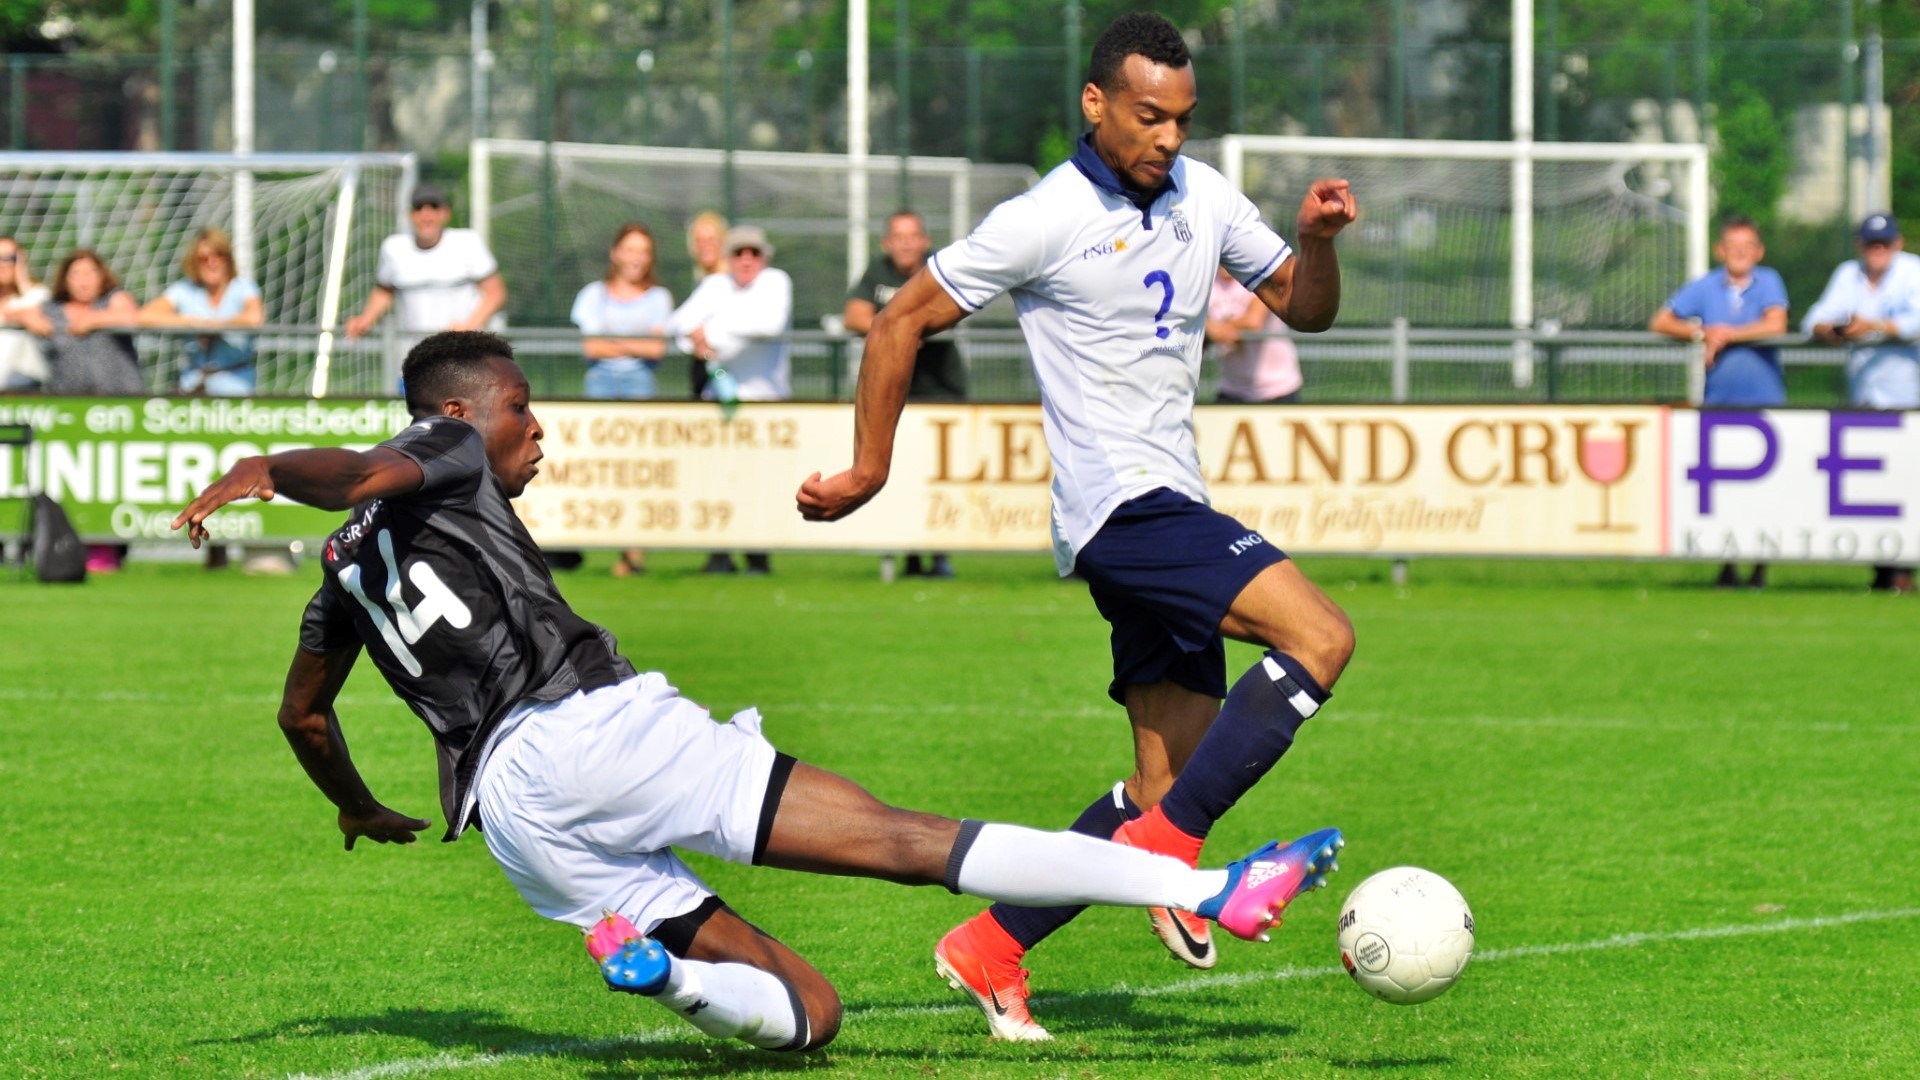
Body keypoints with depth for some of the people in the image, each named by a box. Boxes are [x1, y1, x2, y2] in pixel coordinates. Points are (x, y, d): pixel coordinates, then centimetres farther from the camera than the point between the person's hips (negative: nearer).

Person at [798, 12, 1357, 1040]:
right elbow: (901, 321, -2)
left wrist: (1317, 239, -2)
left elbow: (1304, 306, 20)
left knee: (1169, 782, 6)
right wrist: (868, 472, 1)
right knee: (1318, 636, -23)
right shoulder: (1045, 221, -9)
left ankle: (989, 950, 11)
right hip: (1121, 503, -8)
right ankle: (1168, 848, -19)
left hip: (1170, 511, 8)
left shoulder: (1203, 199, 11)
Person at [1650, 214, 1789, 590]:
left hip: (1765, 402, -2)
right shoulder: (1705, 287, 8)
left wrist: (1724, 335, -9)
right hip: (1718, 403, 2)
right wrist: (1700, 334, -9)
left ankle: (1761, 568, 3)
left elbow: (1775, 326, -12)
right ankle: (1727, 565, 11)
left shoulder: (1769, 282, 4)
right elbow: (1660, 323, 7)